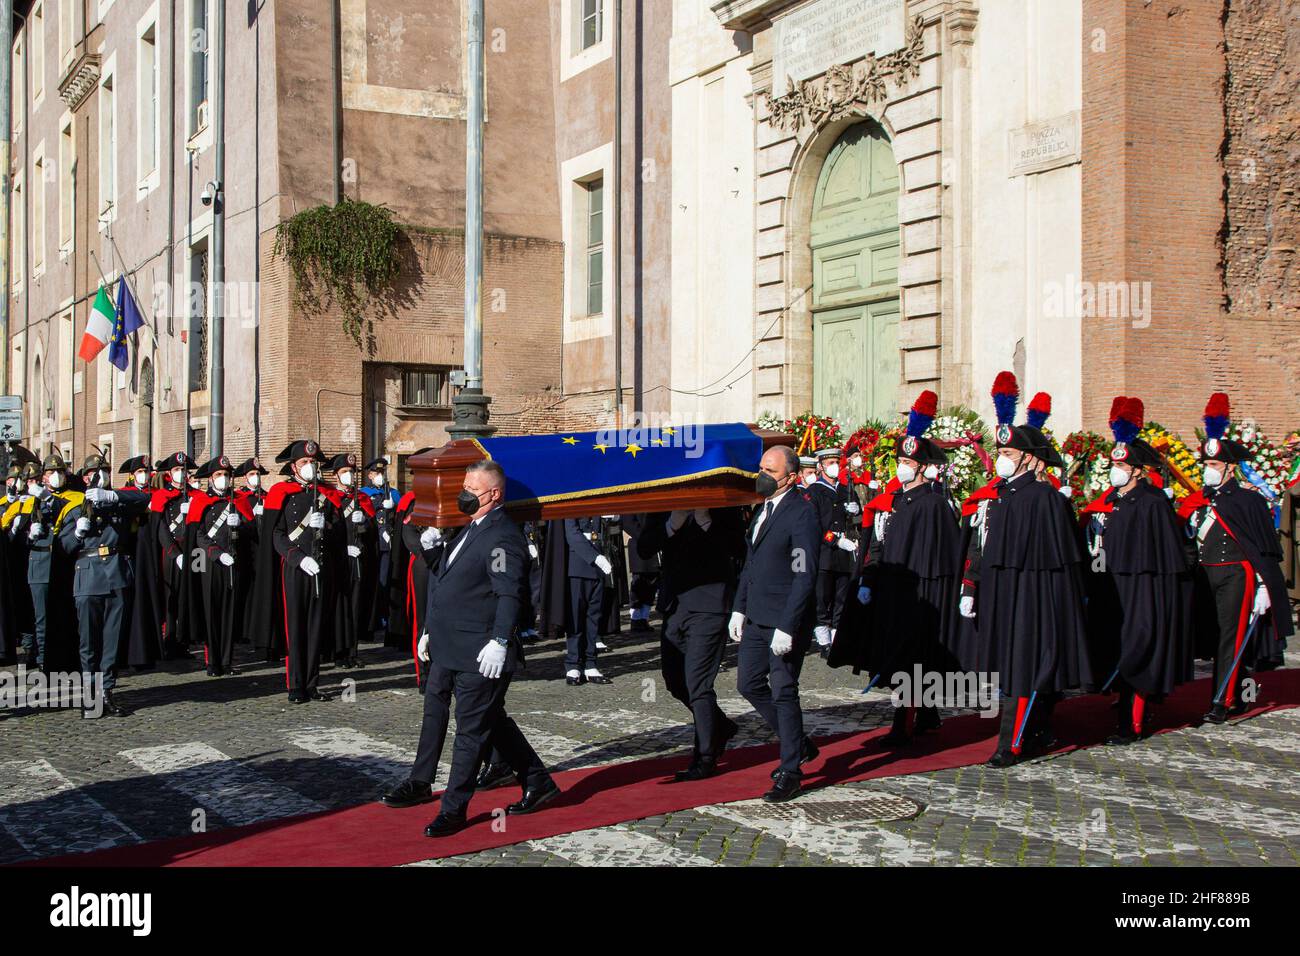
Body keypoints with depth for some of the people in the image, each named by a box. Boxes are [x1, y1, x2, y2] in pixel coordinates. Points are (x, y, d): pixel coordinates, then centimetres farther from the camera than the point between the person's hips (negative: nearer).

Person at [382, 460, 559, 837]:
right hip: (449, 648, 10)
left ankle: (454, 809, 4)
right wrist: (430, 631, 26)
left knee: (472, 729, -2)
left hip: (479, 655, -10)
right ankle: (420, 784, 34)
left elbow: (509, 594, -25)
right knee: (433, 714, 19)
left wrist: (499, 641, -32)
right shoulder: (471, 530, 16)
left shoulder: (502, 537, -16)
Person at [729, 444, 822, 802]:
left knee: (783, 692, -2)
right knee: (749, 684, 13)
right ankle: (798, 744, 30)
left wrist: (787, 628, -22)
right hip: (757, 618, 9)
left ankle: (791, 771, 12)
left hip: (786, 620, -9)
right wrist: (739, 608, 15)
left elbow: (804, 576, -19)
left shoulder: (801, 514, -15)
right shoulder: (764, 509, 13)